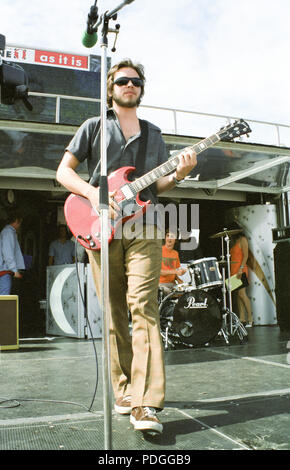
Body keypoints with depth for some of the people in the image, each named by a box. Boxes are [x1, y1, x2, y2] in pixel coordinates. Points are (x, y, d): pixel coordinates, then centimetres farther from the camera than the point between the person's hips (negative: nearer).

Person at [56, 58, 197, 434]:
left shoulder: (153, 133, 22)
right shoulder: (94, 127, 14)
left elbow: (158, 185, 18)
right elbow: (63, 171, 7)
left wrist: (178, 174, -4)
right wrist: (93, 193, -11)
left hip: (143, 226, 1)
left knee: (143, 307, -13)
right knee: (114, 315, 2)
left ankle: (145, 404, -15)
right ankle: (124, 392, 14)